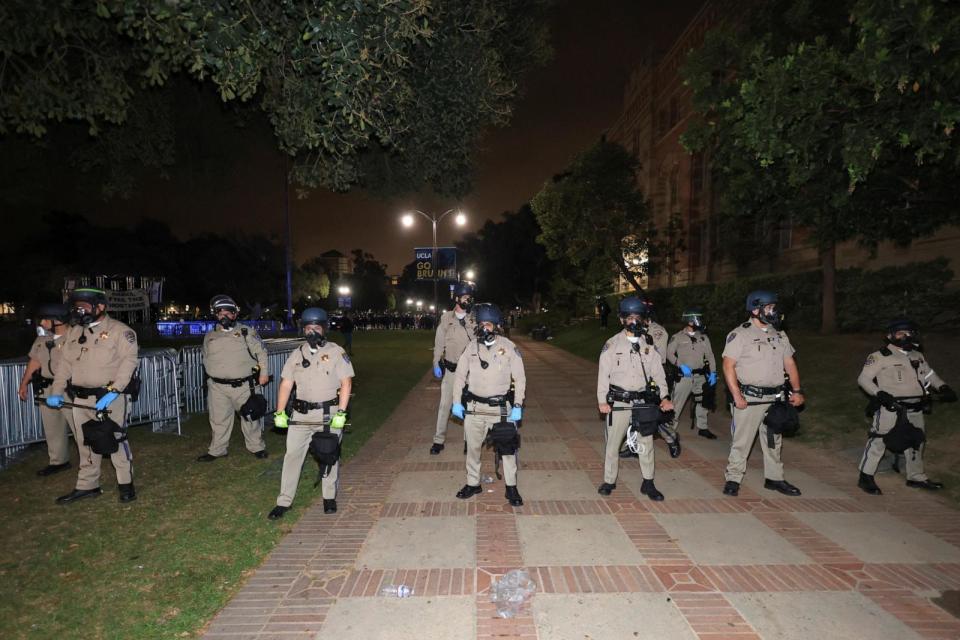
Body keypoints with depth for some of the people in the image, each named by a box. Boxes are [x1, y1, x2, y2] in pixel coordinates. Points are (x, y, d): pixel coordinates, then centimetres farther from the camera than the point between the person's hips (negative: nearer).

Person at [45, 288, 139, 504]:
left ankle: (126, 483, 13)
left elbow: (129, 362, -15)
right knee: (86, 443, 15)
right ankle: (87, 485, 27)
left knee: (115, 440, 0)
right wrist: (56, 392, 3)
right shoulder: (74, 332, 13)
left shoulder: (120, 331, -8)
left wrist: (113, 391, -23)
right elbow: (65, 364, 14)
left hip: (109, 397, -6)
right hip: (79, 398, 6)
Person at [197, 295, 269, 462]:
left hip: (242, 385, -3)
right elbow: (206, 359, 21)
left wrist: (263, 372, -4)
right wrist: (212, 376, 16)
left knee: (250, 416, 6)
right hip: (217, 387, 3)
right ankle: (216, 451, 25)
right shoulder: (210, 336, 11)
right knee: (219, 420, 11)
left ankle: (256, 447, 20)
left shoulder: (246, 332, 0)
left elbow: (261, 352, 1)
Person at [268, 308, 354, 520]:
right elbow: (286, 383, 7)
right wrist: (280, 412, -2)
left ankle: (329, 498, 25)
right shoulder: (297, 354, 8)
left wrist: (341, 413, -15)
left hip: (329, 413, -3)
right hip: (301, 414, 3)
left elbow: (346, 382, -8)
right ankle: (284, 502, 16)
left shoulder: (336, 351, -3)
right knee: (292, 455, 3)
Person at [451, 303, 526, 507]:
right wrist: (457, 402, 4)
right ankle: (473, 484, 31)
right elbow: (460, 375, 8)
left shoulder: (509, 347, -6)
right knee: (472, 447, 13)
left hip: (501, 407, -2)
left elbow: (520, 378, -3)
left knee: (508, 447, 4)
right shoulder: (471, 347, 1)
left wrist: (518, 406, -8)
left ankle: (511, 488, 20)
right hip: (474, 406, 2)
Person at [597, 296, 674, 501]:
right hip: (618, 402, -2)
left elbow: (658, 371, 6)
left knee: (646, 443, 9)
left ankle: (648, 484, 23)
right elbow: (604, 373, -3)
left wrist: (665, 396, -4)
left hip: (643, 401, 2)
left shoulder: (648, 344, 5)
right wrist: (602, 400, -10)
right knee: (612, 442, 6)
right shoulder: (612, 344, -2)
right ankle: (609, 481, 22)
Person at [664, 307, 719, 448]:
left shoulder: (703, 337, 6)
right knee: (676, 405, -11)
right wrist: (681, 366, -18)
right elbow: (669, 353, -6)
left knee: (702, 402, 22)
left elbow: (710, 355, 9)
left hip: (700, 376, 5)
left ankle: (702, 427, 42)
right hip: (683, 376, -5)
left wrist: (713, 373, 2)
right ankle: (670, 435, -6)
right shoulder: (678, 337, -6)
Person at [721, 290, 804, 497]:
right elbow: (728, 366, -14)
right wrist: (737, 395, -19)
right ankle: (733, 479, 13)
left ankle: (774, 478, 31)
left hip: (776, 398, 6)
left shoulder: (779, 335, 10)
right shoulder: (740, 334, -10)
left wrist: (797, 390, 5)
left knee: (774, 440, 17)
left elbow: (790, 363, 14)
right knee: (742, 441, 1)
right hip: (749, 398, -6)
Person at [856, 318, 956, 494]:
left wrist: (943, 388, 6)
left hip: (915, 410, 7)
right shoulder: (880, 357, -11)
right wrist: (880, 394, -25)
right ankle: (865, 477, 3)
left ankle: (916, 477, 38)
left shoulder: (918, 356, 11)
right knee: (878, 441, -5)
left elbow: (930, 374, 23)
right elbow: (863, 379, -12)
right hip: (890, 409, -7)